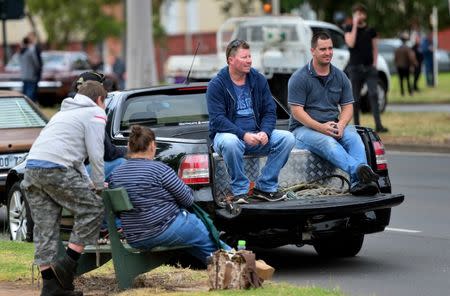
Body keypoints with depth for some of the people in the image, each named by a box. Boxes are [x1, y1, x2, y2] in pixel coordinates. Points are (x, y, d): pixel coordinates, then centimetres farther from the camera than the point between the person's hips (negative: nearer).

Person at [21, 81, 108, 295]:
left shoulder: (65, 112, 34)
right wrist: (99, 185, 10)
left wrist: (88, 183, 30)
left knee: (45, 227, 7)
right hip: (55, 169, -8)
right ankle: (67, 263, -3)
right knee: (93, 209, 4)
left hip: (31, 167, 8)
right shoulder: (95, 113, 9)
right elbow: (95, 153, 0)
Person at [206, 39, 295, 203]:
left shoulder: (259, 80, 8)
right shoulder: (216, 85, -6)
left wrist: (265, 132, -15)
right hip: (229, 133, -4)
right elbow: (217, 119, -15)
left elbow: (270, 111, 6)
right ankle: (240, 190, -21)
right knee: (230, 143, -40)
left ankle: (265, 186, -9)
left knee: (287, 138, -18)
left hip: (257, 135, 5)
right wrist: (244, 135, -27)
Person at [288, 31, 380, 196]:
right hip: (303, 128, -4)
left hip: (333, 126, 4)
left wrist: (340, 125, -13)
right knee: (328, 142, -36)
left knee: (353, 137, -29)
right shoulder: (299, 78, -3)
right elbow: (297, 111, -10)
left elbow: (347, 107, 10)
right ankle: (360, 170, -62)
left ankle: (358, 182, -51)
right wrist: (320, 127, -23)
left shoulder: (340, 77, 13)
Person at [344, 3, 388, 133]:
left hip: (369, 67, 1)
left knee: (373, 95, -12)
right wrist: (355, 26, -11)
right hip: (355, 67, -1)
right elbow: (351, 43, -13)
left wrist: (374, 63, 2)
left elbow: (374, 48, 13)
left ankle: (378, 125, -18)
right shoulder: (349, 29, 4)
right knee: (355, 98, 2)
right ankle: (356, 126, 8)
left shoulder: (370, 30, 11)